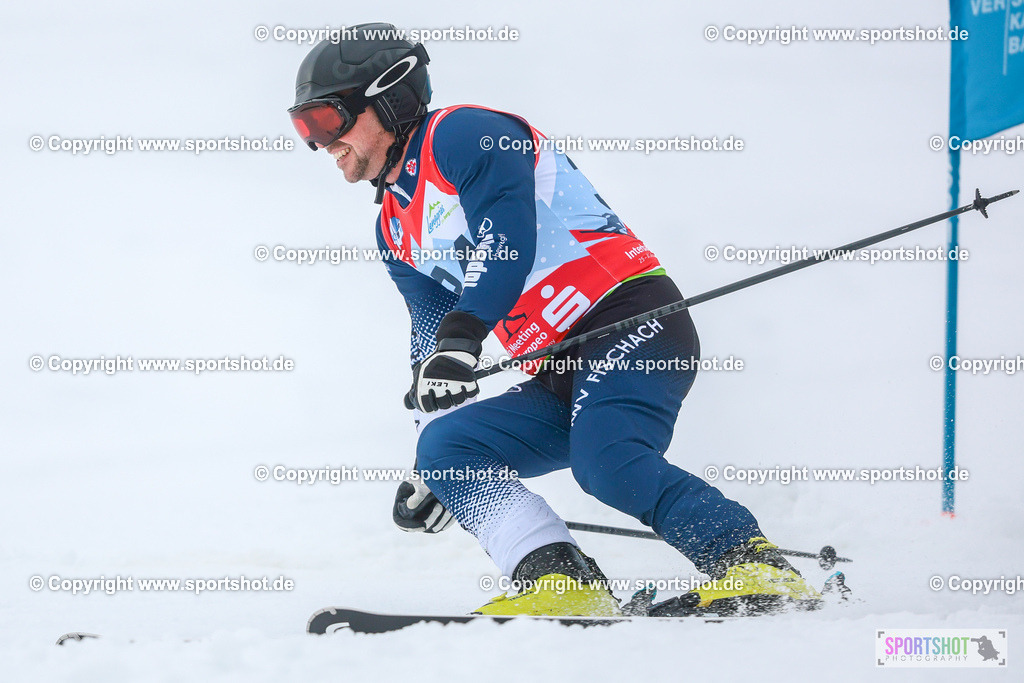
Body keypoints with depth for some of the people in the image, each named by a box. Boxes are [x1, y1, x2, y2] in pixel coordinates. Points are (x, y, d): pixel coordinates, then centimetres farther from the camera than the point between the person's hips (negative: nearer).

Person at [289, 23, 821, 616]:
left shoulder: (460, 135, -4)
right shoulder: (396, 229, 23)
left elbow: (507, 238, -20)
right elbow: (431, 336, 27)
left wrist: (461, 335, -33)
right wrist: (431, 476, 21)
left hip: (632, 322, -9)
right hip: (562, 378, 9)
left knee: (607, 462, -33)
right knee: (448, 447, -9)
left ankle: (763, 571, -28)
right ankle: (562, 580, -25)